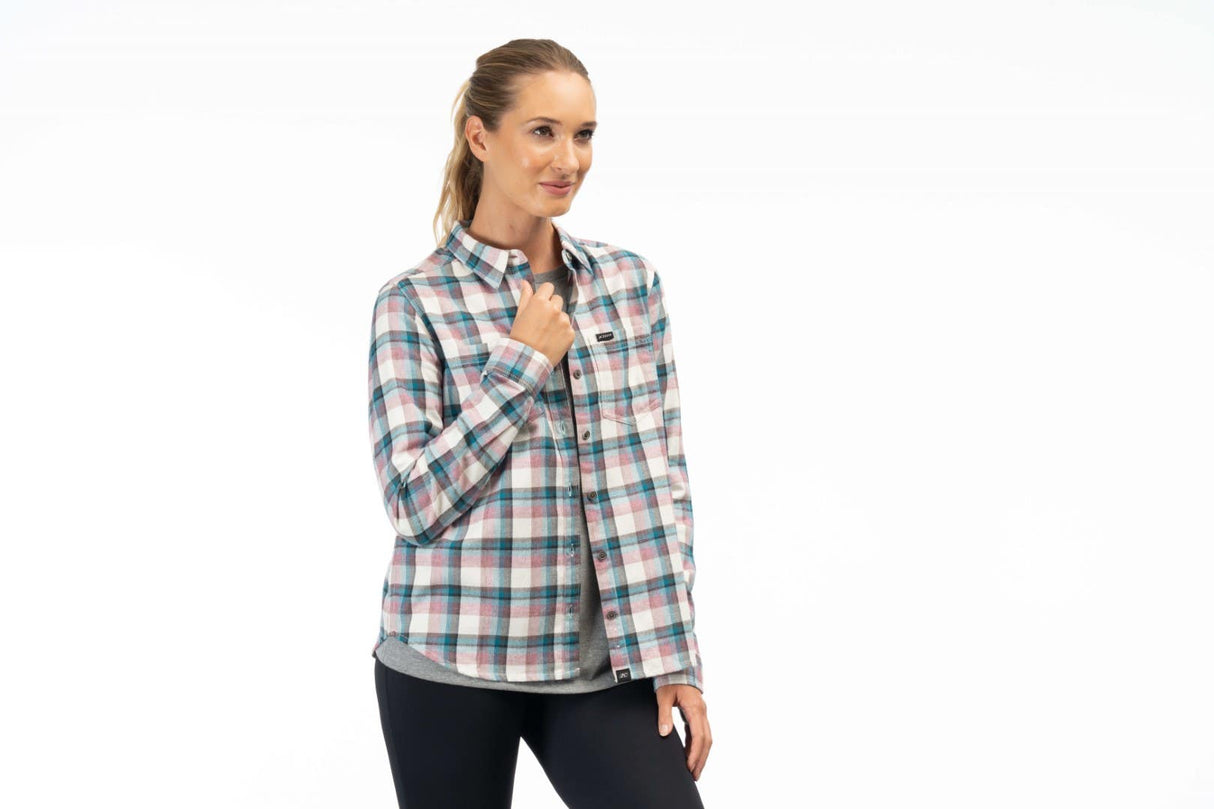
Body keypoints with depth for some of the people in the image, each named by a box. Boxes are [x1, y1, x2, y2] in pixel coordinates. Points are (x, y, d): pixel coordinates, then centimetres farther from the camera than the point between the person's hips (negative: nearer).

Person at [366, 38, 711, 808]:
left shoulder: (632, 283, 6)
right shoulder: (416, 303, -3)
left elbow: (660, 482, 7)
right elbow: (417, 501, -8)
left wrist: (676, 658, 3)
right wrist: (521, 362, -12)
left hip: (600, 662, 2)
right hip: (451, 662, -2)